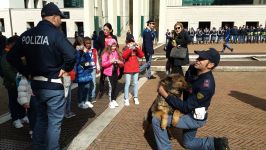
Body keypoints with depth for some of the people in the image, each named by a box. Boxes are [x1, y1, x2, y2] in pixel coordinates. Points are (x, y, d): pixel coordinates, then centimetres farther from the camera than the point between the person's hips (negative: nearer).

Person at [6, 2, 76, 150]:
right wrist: (66, 68, -11)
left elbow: (11, 57, 6)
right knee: (54, 122, 8)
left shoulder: (27, 34, 4)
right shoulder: (55, 33, -15)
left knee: (41, 119, 23)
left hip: (36, 84, 7)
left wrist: (27, 73, 8)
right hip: (53, 85, -7)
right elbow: (71, 55, -29)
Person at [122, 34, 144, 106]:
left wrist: (138, 49, -18)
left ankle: (136, 98, 22)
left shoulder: (136, 47, 4)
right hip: (128, 69, -3)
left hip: (135, 68, 3)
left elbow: (141, 55, -4)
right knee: (127, 84, -1)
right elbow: (124, 56, -22)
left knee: (136, 83, 11)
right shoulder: (125, 48, -5)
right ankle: (126, 99, 7)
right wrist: (130, 48, -28)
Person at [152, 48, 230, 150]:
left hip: (195, 118, -9)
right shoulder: (192, 69, -9)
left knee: (156, 121, -14)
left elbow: (186, 107, -27)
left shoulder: (206, 85, -33)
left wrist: (165, 95, -26)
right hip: (190, 113, 9)